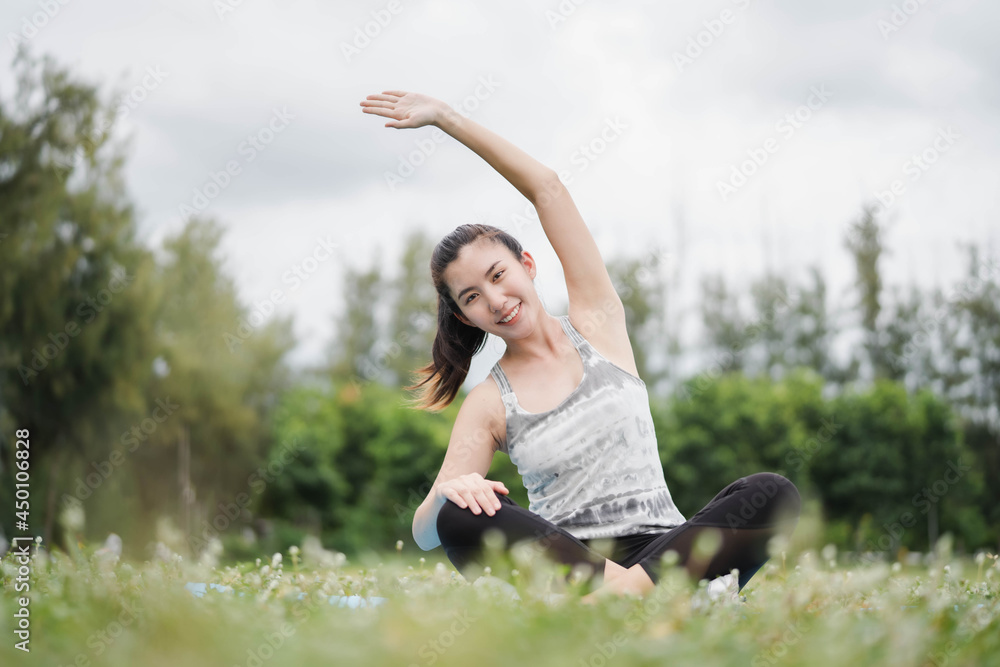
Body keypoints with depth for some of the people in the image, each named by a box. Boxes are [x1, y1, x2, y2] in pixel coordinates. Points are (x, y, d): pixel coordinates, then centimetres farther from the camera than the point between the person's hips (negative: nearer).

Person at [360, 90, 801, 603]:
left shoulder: (596, 324, 11)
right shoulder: (488, 405, 7)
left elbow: (548, 188, 10)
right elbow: (424, 532, -1)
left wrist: (446, 117, 10)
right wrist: (450, 493, -26)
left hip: (664, 550, 2)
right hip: (564, 565, -1)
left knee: (774, 494, -26)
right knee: (460, 516, -31)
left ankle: (637, 587, -41)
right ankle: (620, 592, -41)